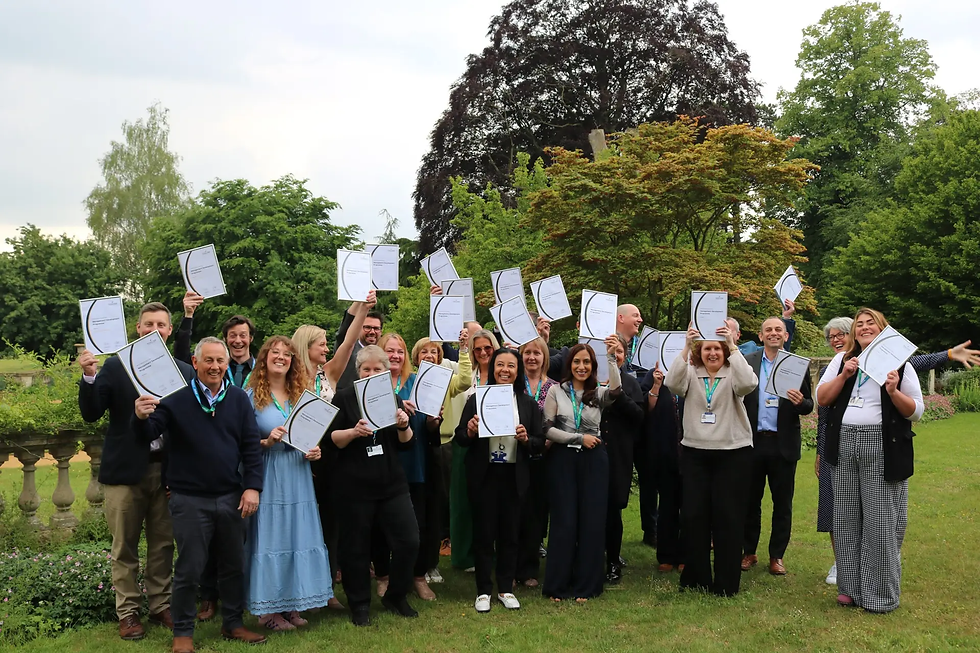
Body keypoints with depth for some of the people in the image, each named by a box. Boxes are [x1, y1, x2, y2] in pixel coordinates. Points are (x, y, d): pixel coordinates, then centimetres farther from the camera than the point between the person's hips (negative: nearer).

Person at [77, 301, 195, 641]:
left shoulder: (184, 371, 4)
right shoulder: (115, 366, 0)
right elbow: (91, 414, -5)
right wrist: (89, 376, -20)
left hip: (167, 469, 2)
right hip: (125, 469, -1)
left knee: (163, 545, 11)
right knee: (124, 546, 8)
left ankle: (160, 605, 25)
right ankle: (128, 612, 20)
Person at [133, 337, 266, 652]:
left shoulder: (239, 399, 2)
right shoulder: (176, 399, -6)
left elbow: (251, 446, 3)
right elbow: (148, 435, -9)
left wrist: (252, 486, -4)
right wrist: (141, 418, -32)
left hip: (231, 497, 3)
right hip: (190, 499, -3)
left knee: (234, 564, 14)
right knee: (189, 569, 5)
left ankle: (233, 623, 30)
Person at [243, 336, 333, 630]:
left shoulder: (301, 396, 11)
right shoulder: (251, 396, -3)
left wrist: (315, 451, -1)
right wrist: (267, 442, -20)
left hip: (298, 477, 5)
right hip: (268, 478, -5)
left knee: (299, 537, 7)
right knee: (270, 538, -2)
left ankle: (292, 604, 18)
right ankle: (268, 609, 9)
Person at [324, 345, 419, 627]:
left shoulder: (393, 398, 11)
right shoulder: (344, 398, -1)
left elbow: (406, 443, 10)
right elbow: (330, 439, -5)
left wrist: (403, 426, -11)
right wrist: (353, 432, -23)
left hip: (392, 484, 3)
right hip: (354, 487, -3)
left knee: (409, 541, -1)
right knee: (356, 547, 5)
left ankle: (396, 597, 20)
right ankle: (359, 604, 23)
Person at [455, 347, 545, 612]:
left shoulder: (528, 404, 5)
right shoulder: (477, 399, -1)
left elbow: (540, 443, 5)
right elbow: (459, 439, 0)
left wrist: (526, 439, -15)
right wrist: (470, 431, -21)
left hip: (514, 477, 2)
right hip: (484, 476, -2)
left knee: (510, 533, 10)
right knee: (484, 533, 4)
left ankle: (506, 588, 25)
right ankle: (483, 590, 17)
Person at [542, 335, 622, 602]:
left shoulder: (599, 393, 5)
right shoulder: (556, 391, 2)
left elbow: (616, 390, -19)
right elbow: (546, 428, -4)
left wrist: (611, 357, -24)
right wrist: (578, 437, -10)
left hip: (593, 460, 2)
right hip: (563, 459, -2)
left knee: (592, 521, 3)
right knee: (564, 521, 0)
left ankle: (585, 585, 14)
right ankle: (557, 585, 12)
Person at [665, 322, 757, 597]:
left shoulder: (732, 375, 0)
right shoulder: (690, 374, 4)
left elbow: (749, 383, -22)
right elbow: (672, 383, -16)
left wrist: (733, 347, -25)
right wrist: (685, 347, -24)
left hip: (732, 453, -2)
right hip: (695, 453, 2)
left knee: (728, 517, 1)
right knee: (693, 515, 3)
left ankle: (726, 583, 12)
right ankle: (696, 578, 17)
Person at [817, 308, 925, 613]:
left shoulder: (899, 363, 1)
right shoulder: (841, 360, 12)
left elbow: (916, 411, -1)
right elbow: (821, 398, 6)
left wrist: (893, 392, -18)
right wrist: (844, 375, -6)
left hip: (882, 448, -3)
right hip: (844, 445, 4)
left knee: (880, 521, -1)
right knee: (846, 519, 8)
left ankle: (881, 594, 10)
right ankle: (850, 588, 19)